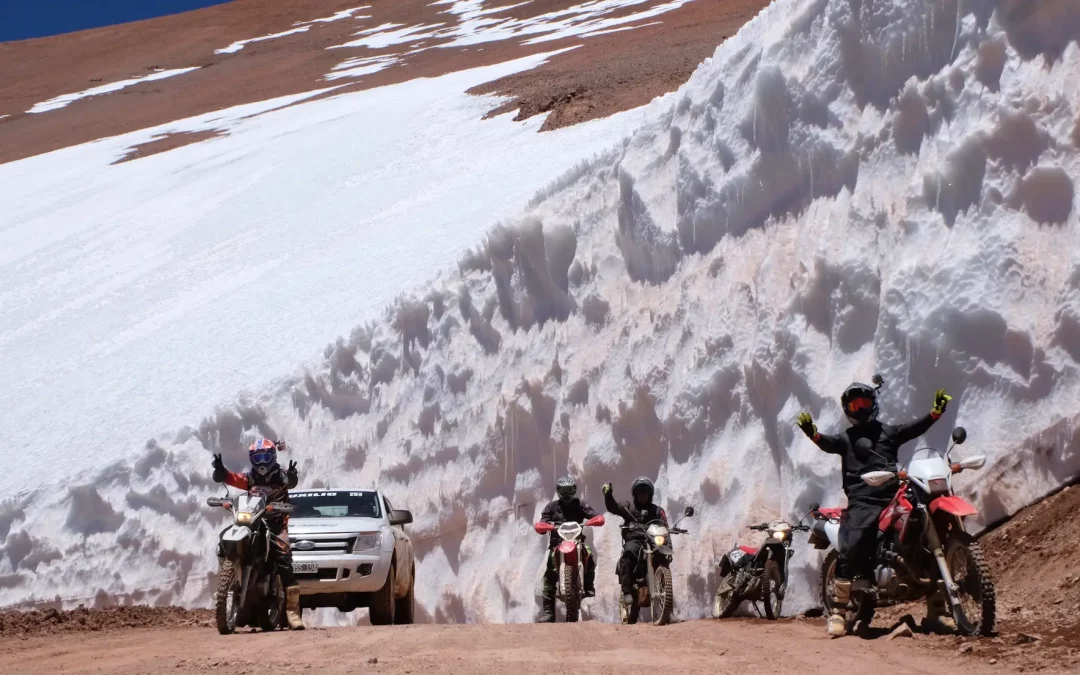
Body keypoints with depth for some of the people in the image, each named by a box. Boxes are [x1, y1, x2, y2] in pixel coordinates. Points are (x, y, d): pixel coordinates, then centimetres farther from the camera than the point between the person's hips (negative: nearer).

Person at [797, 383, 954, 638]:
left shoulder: (889, 432, 22)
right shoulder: (847, 438, 16)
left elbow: (915, 428, 8)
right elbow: (829, 443, -5)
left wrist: (935, 412, -9)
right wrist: (813, 434, -27)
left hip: (894, 500, 3)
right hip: (862, 503, -3)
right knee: (850, 550, -20)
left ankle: (936, 607, 12)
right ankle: (837, 612, -17)